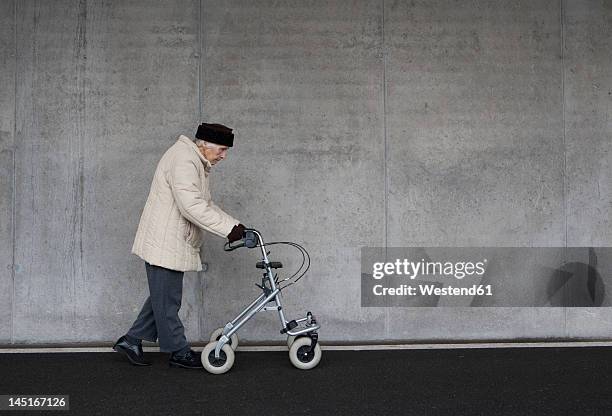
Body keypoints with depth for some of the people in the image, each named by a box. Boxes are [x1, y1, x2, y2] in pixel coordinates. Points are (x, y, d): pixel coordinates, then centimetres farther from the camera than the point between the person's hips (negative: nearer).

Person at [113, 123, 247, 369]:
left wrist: (235, 225, 6)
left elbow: (206, 205, 18)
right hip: (164, 245, -11)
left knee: (163, 298, 17)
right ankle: (179, 352, 11)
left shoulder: (198, 163, 16)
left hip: (173, 245, 11)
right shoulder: (183, 159, -19)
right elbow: (192, 207, -29)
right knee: (167, 300, 2)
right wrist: (228, 229, -28)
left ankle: (131, 341, 25)